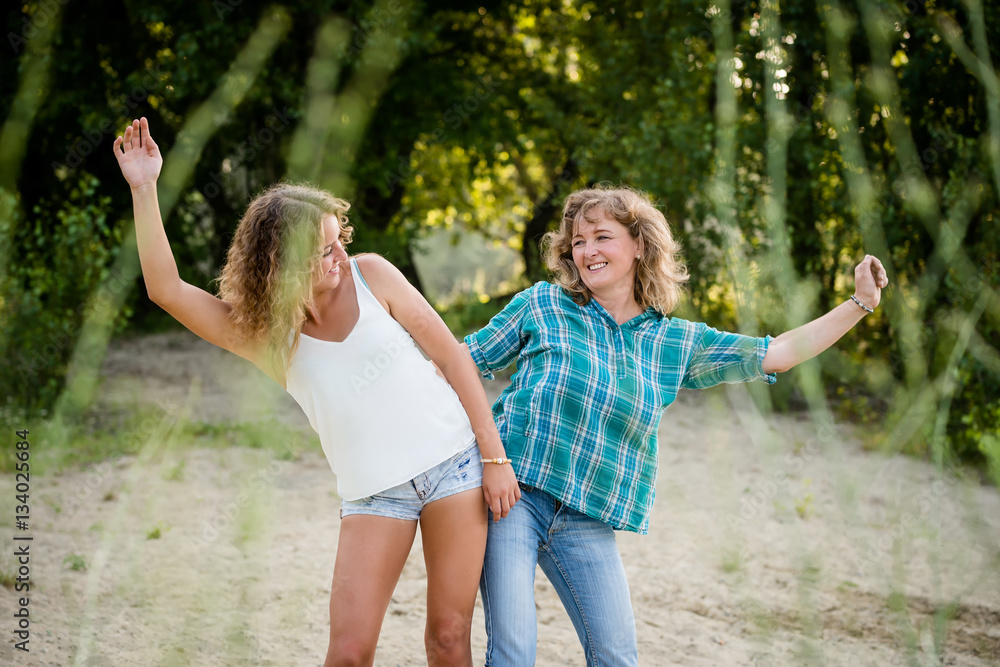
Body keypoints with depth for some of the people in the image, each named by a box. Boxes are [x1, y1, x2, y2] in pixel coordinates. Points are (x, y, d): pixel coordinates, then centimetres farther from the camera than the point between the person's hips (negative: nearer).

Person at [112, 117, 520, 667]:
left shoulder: (369, 275, -3)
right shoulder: (261, 330, -3)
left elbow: (452, 357, 0)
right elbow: (166, 289, -15)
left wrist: (495, 458, -3)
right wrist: (144, 189, -21)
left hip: (453, 461, 0)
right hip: (374, 493, 1)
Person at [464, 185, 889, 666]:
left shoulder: (676, 342, 9)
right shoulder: (543, 305, 3)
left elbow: (778, 354, 9)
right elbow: (466, 357, 10)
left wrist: (860, 303, 4)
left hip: (588, 524, 3)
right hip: (513, 495, -3)